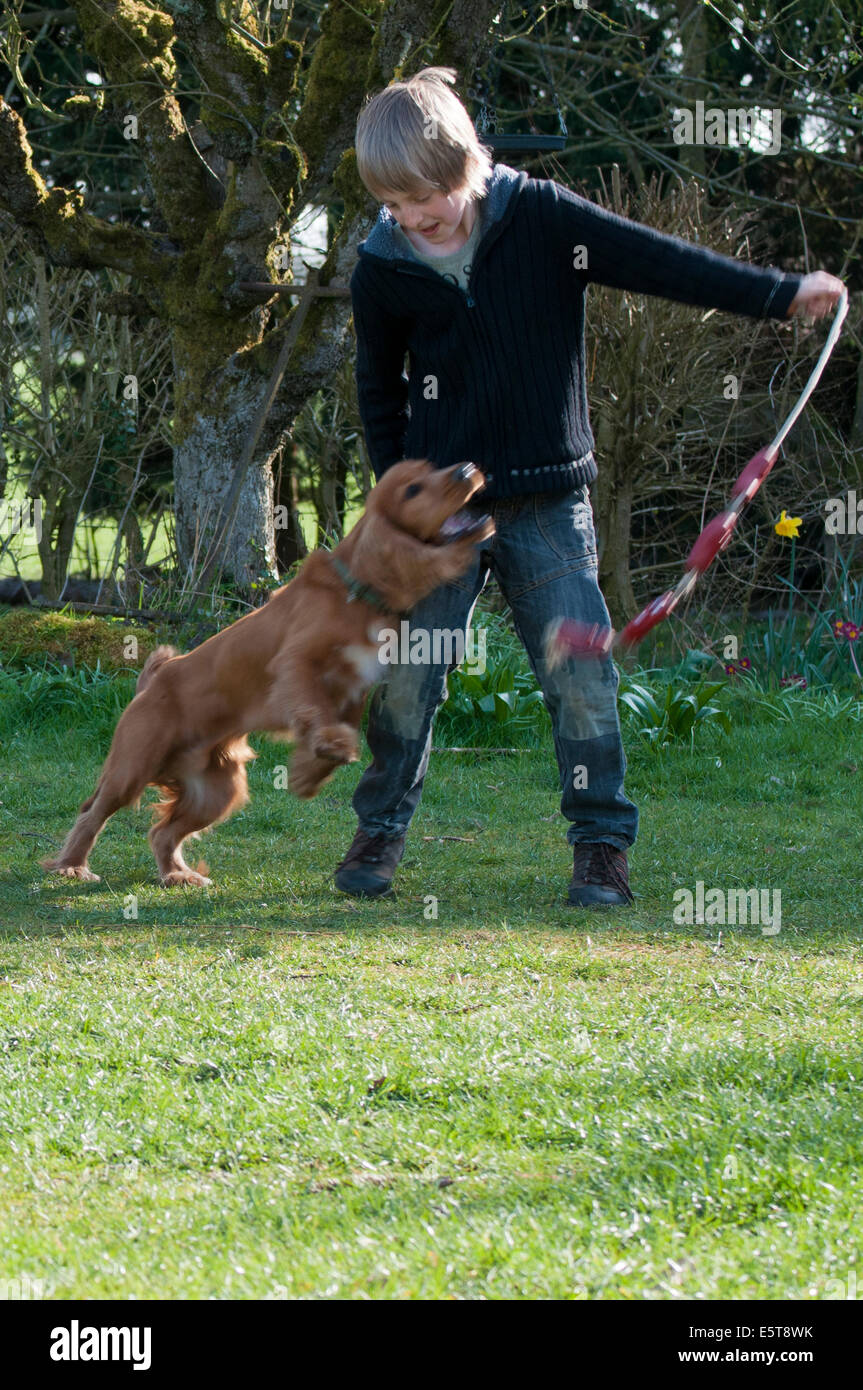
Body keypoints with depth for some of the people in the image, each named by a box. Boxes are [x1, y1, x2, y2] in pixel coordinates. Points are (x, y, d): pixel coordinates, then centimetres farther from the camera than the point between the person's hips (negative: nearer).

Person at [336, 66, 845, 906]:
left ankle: (601, 843, 5)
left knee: (580, 673, -6)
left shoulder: (539, 219, -7)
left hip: (548, 504, -1)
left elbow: (654, 261, -9)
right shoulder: (382, 272, -2)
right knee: (405, 676, 0)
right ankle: (380, 828, 18)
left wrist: (779, 293, -14)